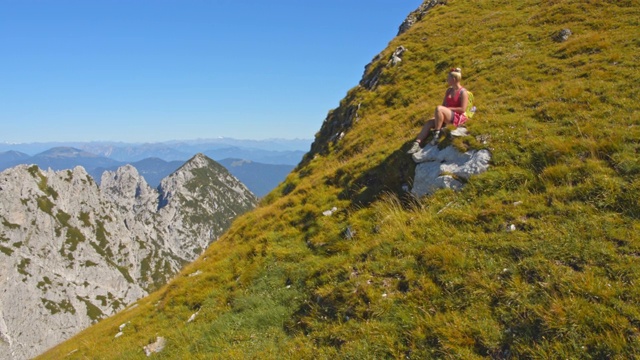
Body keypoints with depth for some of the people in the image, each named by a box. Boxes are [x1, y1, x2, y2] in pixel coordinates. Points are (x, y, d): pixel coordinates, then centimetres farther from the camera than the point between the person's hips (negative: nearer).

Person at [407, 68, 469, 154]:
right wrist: (438, 114, -7)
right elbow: (444, 104, 14)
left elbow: (463, 109, -16)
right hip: (447, 117, 7)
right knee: (429, 123, -18)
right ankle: (417, 144, -27)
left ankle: (436, 134, -26)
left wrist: (448, 108, -16)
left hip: (458, 118, -7)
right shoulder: (449, 90, 14)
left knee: (439, 108, -33)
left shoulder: (463, 92, -9)